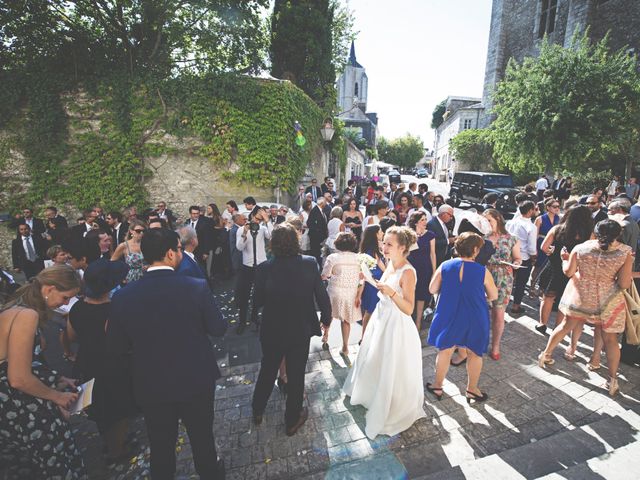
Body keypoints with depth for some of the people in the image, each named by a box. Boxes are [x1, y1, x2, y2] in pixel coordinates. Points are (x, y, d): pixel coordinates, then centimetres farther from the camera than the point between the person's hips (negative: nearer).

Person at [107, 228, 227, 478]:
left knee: (161, 447, 25)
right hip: (196, 380, -1)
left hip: (151, 385, 1)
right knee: (203, 438, 25)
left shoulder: (122, 296, -15)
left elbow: (115, 350, -5)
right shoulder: (197, 287, -22)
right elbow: (218, 328, -10)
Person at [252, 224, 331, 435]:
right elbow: (322, 295, -12)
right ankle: (292, 420, 39)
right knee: (296, 375, 19)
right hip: (301, 331, -1)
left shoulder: (264, 268, -19)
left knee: (267, 370, 26)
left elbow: (258, 302, -9)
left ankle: (257, 411, 48)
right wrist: (326, 317, 4)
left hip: (272, 332, 1)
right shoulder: (310, 263, -19)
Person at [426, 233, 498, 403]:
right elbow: (494, 296, -1)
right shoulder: (482, 271, -13)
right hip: (474, 319, -1)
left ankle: (437, 386, 30)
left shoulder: (445, 266, -11)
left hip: (448, 316, 1)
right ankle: (472, 390, 34)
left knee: (445, 350, 16)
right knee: (474, 353, 19)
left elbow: (432, 290, -3)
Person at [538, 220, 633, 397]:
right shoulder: (625, 252, -14)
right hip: (607, 302, -1)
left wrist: (565, 259, 16)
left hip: (580, 296, 2)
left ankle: (545, 355, 30)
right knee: (609, 339, 13)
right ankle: (612, 380, 21)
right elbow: (624, 284, -12)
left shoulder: (581, 248, -10)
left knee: (565, 326, 19)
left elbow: (568, 272, -3)